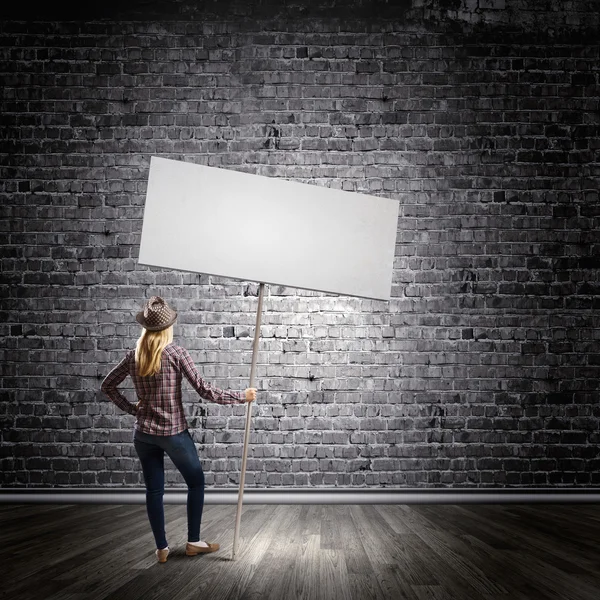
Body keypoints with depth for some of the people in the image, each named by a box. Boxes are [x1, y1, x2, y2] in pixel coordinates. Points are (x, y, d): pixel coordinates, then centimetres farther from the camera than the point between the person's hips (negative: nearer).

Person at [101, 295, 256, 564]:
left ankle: (161, 548, 18)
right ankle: (193, 541, 19)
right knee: (196, 482, 14)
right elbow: (204, 391, -16)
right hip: (173, 432, -4)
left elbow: (107, 386, 9)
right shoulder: (176, 353, -14)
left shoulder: (133, 356, 0)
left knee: (154, 490, 12)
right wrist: (241, 396, -7)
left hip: (143, 433, 4)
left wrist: (131, 409, 13)